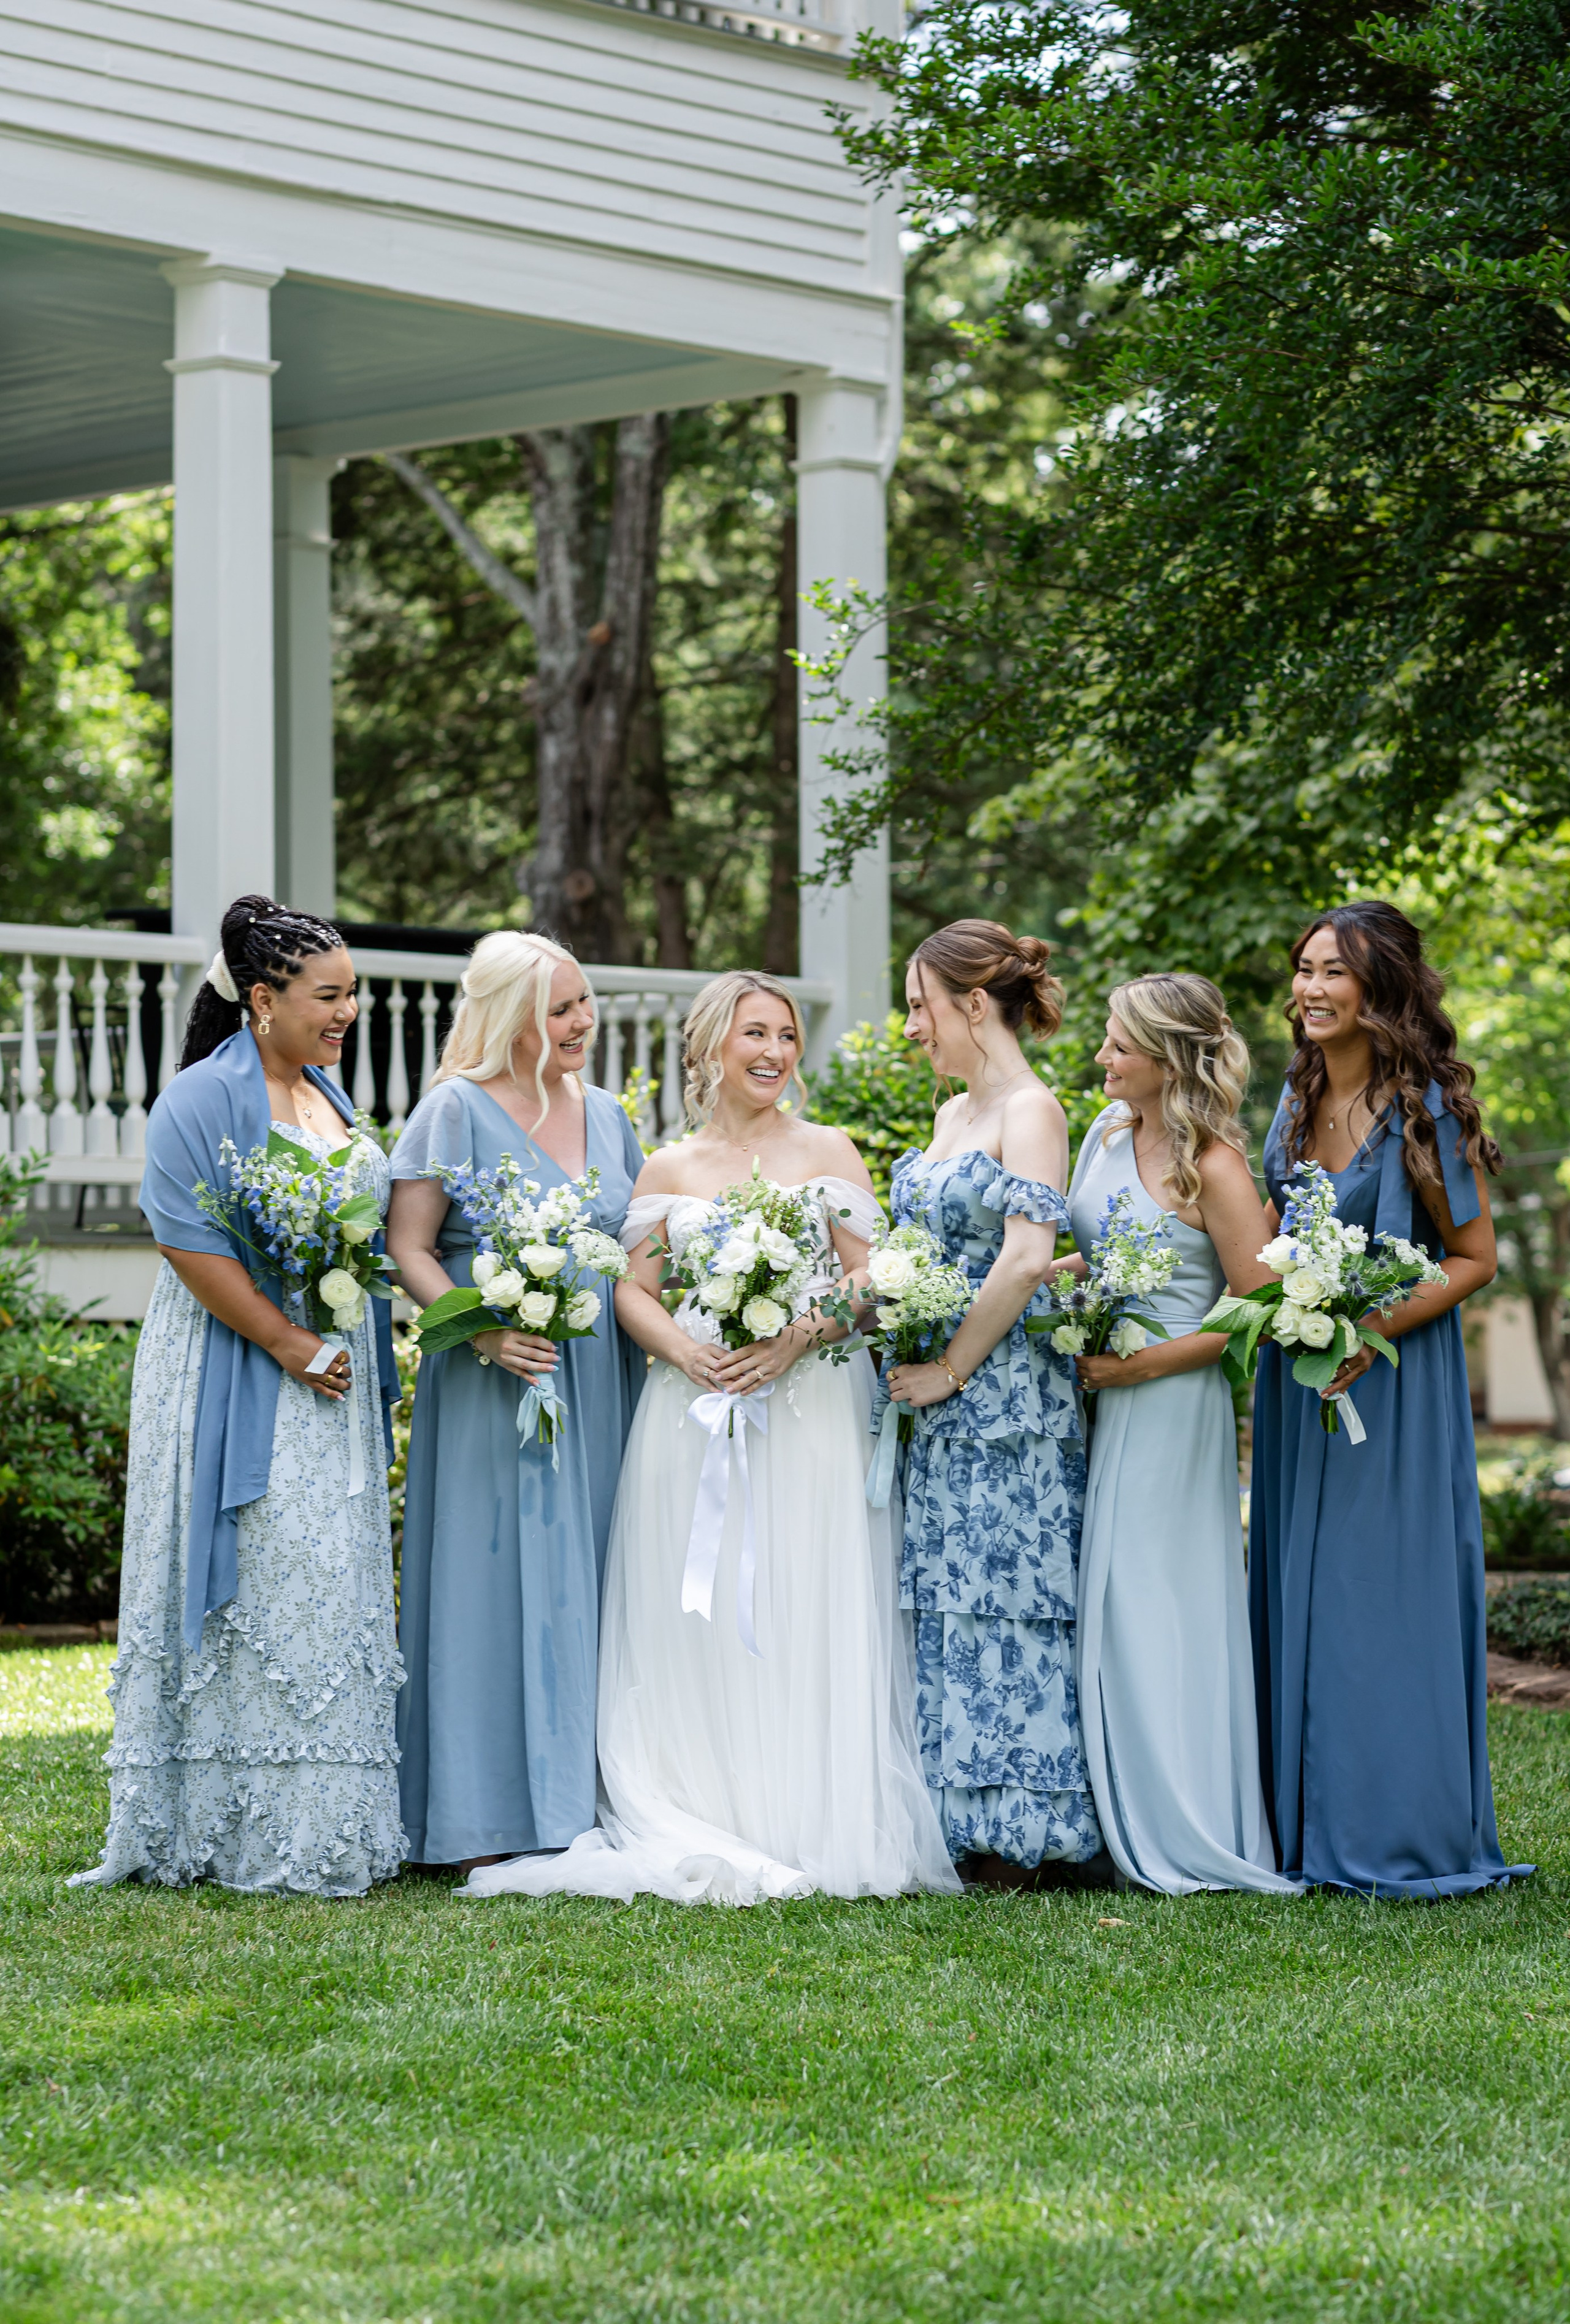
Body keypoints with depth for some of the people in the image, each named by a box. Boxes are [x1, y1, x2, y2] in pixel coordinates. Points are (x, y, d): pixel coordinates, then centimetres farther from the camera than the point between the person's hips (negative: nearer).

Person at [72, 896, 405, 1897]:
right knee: (258, 1588, -8)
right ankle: (246, 1835, -4)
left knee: (334, 1583, 8)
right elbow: (192, 1243, -18)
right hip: (238, 1377, -8)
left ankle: (327, 1828, 12)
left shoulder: (327, 1093, 14)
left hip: (333, 1374, 8)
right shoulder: (205, 1099, -12)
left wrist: (357, 1354, 13)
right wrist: (288, 1344, -19)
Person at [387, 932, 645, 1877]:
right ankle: (487, 1820, -2)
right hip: (499, 1380, -6)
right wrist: (484, 1334, -20)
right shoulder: (458, 1110, -5)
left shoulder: (604, 1113, 14)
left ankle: (585, 1797, 12)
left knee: (587, 1579, 7)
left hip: (600, 1379, 6)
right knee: (500, 1578, -5)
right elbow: (408, 1246, -8)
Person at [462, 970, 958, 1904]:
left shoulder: (829, 1153, 10)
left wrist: (800, 1335, -14)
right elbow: (635, 1290, 8)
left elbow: (871, 1279, 3)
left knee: (805, 1617, -6)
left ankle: (812, 1830, -4)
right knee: (695, 1624, -3)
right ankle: (705, 1833, -2)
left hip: (812, 1407, -1)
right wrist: (689, 1353, -11)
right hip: (695, 1411, 2)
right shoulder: (668, 1170, 14)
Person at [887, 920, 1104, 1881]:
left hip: (1001, 1395, -9)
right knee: (944, 1604, 7)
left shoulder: (1032, 1111, -11)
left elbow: (1026, 1259, -21)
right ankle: (955, 1817, 11)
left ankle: (1011, 1831, 0)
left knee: (998, 1597, -5)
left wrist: (949, 1370, -16)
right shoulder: (953, 1115, 16)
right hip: (940, 1399, 9)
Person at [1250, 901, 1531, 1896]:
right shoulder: (1300, 1100, 8)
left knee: (1385, 1592, -5)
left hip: (1393, 1377, -7)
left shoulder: (1425, 1109, -12)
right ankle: (1312, 1825, 15)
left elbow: (1474, 1258, -10)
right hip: (1298, 1379, 7)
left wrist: (1371, 1329, -20)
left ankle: (1403, 1834, 3)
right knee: (1299, 1587, 8)